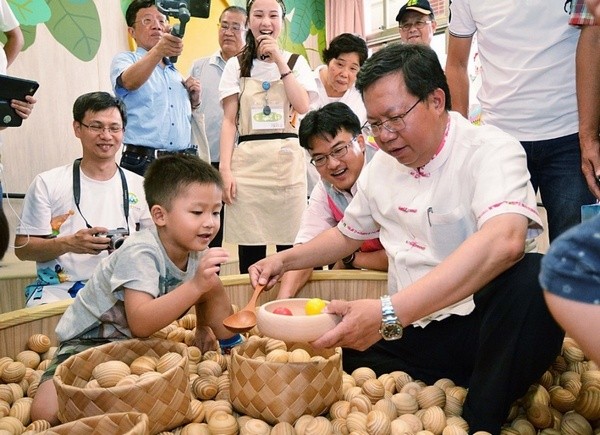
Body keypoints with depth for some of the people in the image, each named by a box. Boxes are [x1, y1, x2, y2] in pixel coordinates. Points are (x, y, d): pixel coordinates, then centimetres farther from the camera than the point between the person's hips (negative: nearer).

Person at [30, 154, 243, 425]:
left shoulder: (198, 252, -8)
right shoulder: (140, 253, -30)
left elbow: (204, 294, 14)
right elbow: (140, 323, -40)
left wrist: (205, 326, 0)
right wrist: (195, 285, -46)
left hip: (139, 342, 6)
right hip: (88, 341, -6)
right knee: (47, 412, -23)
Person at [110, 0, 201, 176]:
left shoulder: (177, 73, 22)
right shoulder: (125, 59, 7)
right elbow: (129, 81, -19)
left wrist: (194, 101, 8)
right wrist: (158, 50, -35)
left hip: (183, 162, 5)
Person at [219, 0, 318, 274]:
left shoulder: (297, 62, 12)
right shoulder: (236, 65, 11)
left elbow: (303, 106, -4)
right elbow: (229, 121, 5)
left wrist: (280, 62, -4)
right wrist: (224, 168, -6)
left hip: (288, 160, 0)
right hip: (248, 161, 0)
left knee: (290, 246, -3)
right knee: (249, 249, -1)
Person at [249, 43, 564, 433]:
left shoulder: (489, 150, -12)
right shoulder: (381, 167, 9)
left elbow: (503, 242, -34)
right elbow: (347, 235, 27)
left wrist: (390, 312, -41)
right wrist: (285, 260, 12)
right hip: (413, 336, 6)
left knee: (534, 277, -36)